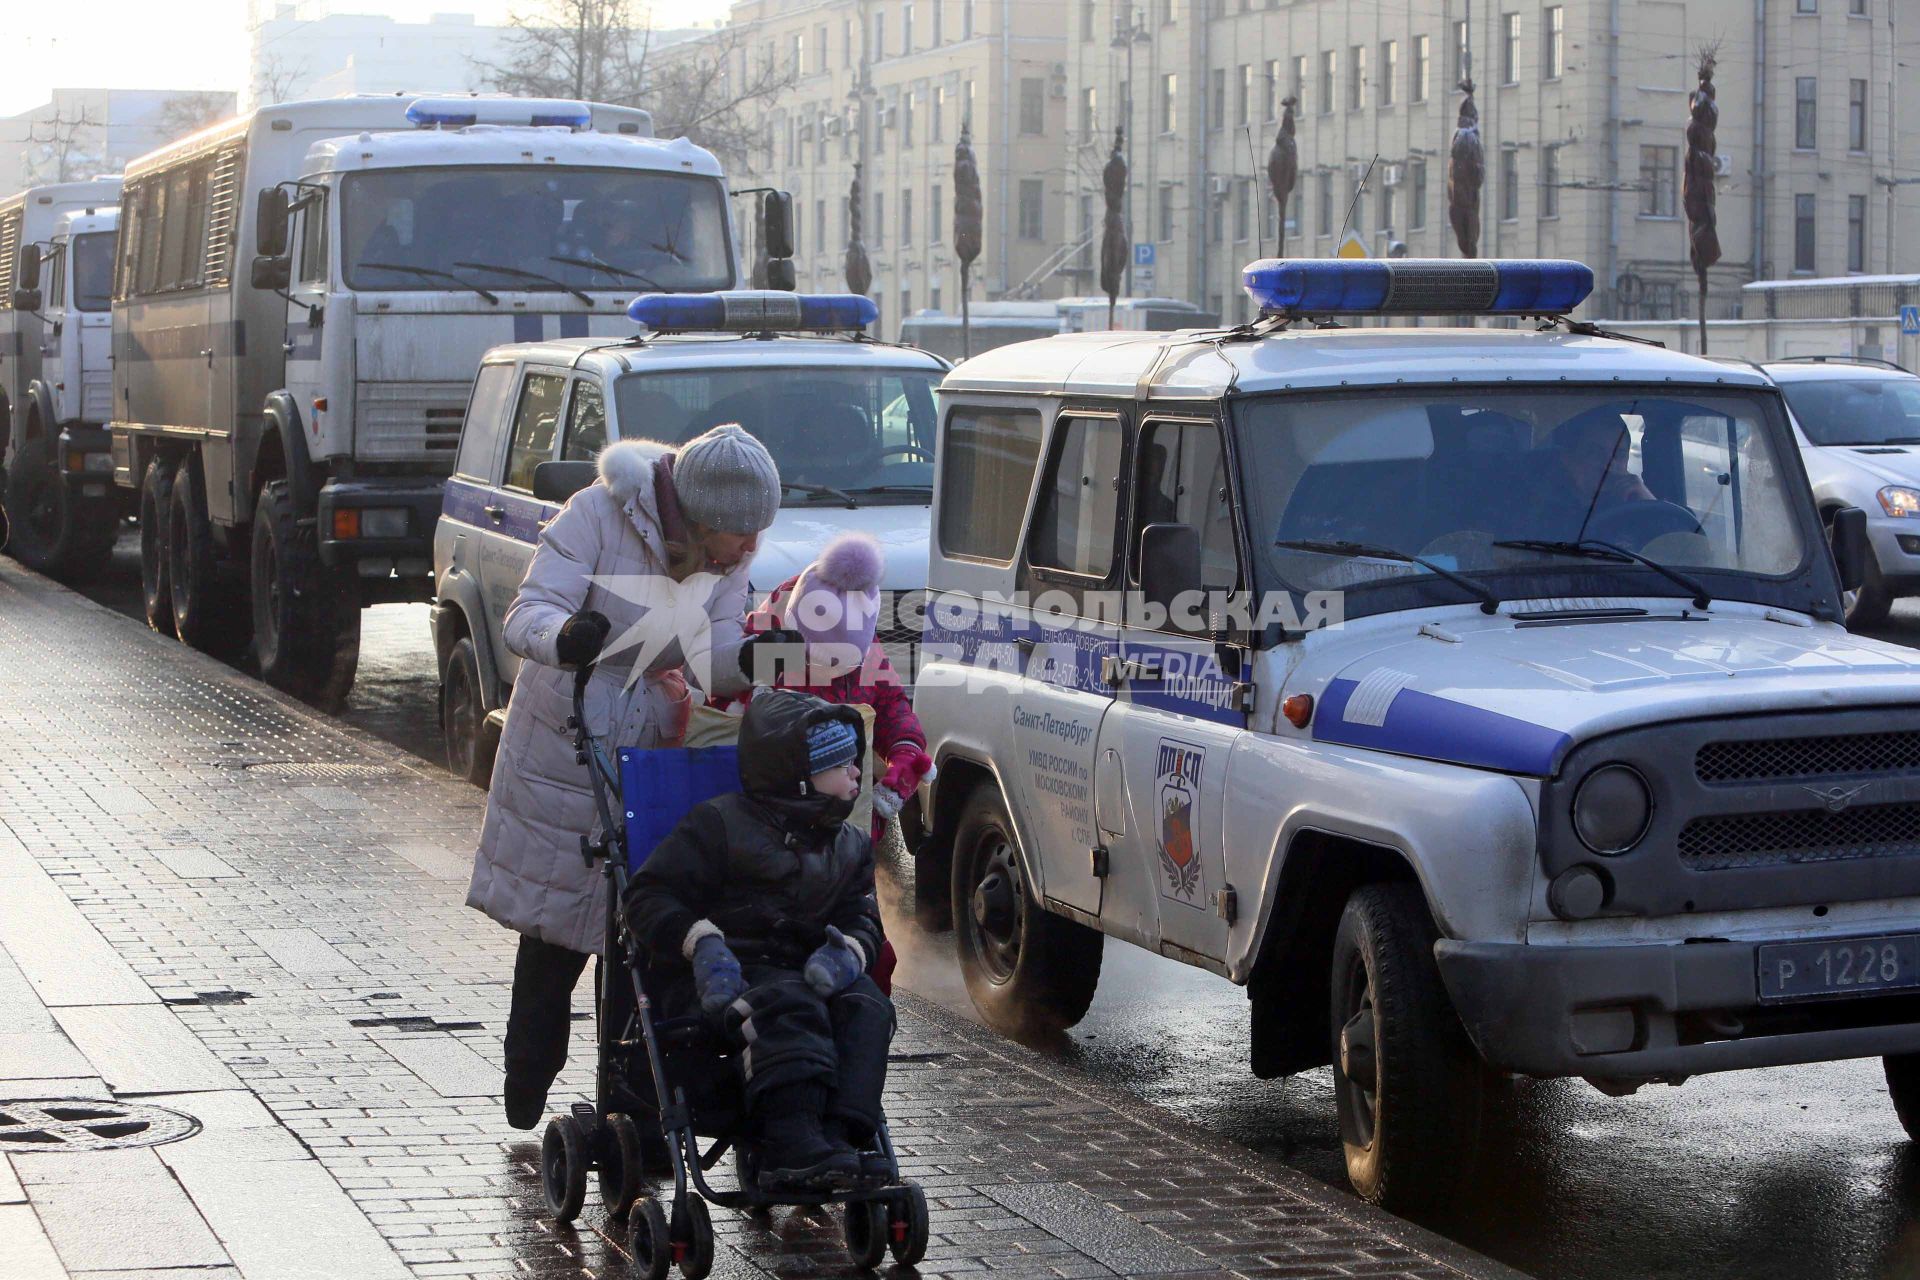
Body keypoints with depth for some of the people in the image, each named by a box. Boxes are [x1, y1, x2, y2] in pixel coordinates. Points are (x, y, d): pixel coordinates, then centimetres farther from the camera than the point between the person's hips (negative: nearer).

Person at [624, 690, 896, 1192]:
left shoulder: (851, 846, 20)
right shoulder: (719, 825, 1)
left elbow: (862, 920, 14)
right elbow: (649, 895, -3)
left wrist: (847, 952, -13)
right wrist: (701, 943, -21)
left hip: (802, 971, 6)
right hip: (723, 980, -5)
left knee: (866, 1007, -26)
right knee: (789, 1007, -37)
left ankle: (839, 1136, -43)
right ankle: (791, 1141, -54)